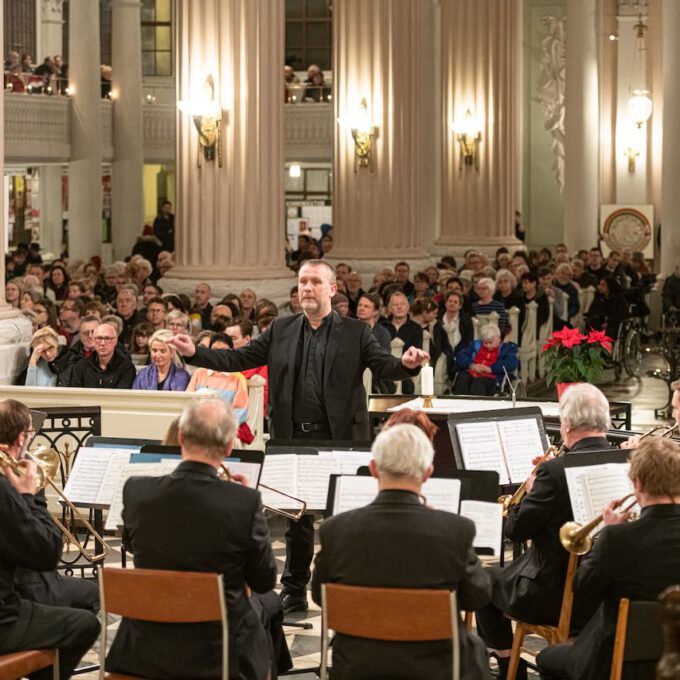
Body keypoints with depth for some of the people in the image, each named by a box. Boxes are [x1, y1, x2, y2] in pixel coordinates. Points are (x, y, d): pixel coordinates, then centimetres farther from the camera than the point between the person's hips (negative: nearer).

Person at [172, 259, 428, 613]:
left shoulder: (355, 332, 1)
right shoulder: (280, 331, 10)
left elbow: (383, 365, -9)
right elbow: (238, 359, 7)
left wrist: (406, 364, -31)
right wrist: (195, 353, -5)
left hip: (339, 438, -3)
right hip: (293, 438, 3)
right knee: (296, 519, 11)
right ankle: (294, 593, 20)